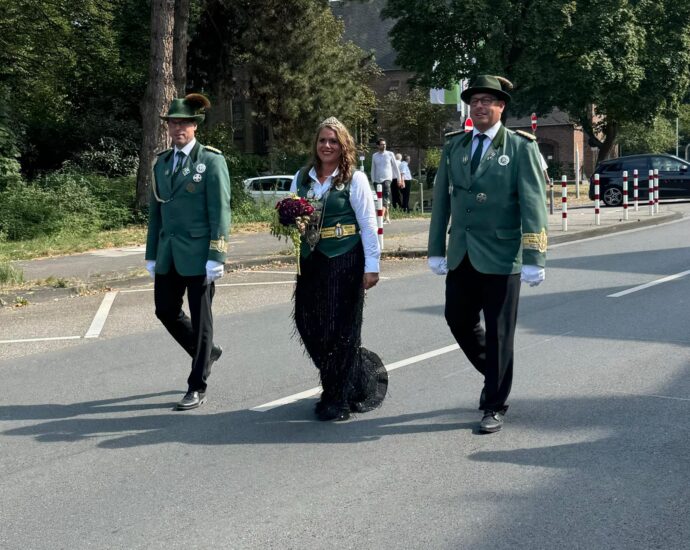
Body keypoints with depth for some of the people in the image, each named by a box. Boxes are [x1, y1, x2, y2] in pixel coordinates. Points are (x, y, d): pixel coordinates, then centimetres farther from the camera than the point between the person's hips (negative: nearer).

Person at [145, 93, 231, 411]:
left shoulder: (211, 160, -6)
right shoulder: (161, 162, 12)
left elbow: (220, 211, -11)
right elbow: (155, 211, 15)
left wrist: (216, 257, -16)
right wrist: (152, 254, 13)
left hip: (198, 253, -6)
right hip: (168, 254, 6)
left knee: (200, 318, 2)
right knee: (166, 311, 11)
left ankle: (197, 387, 12)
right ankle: (206, 352, 35)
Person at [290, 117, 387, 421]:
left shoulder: (355, 179, -3)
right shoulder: (302, 177, 11)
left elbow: (368, 224, -4)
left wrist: (372, 266, -8)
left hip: (345, 261, -5)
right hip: (310, 260, 5)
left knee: (341, 329, -1)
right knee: (309, 325, 4)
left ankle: (338, 400, 10)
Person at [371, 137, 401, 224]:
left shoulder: (390, 154, 4)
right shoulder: (374, 156, 9)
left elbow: (395, 167, 9)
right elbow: (373, 169, 14)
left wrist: (399, 178, 7)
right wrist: (373, 181, 10)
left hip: (387, 179, -3)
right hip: (377, 180, 3)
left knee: (386, 198, -17)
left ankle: (383, 216, -25)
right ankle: (387, 217, 13)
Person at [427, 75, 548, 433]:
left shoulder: (521, 147, -6)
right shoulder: (453, 145, 8)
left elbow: (533, 205, -11)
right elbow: (441, 200, 10)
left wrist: (533, 259, -17)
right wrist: (436, 250, 7)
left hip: (500, 256, -5)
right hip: (461, 256, 5)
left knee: (498, 333, 3)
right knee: (458, 321, 13)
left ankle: (495, 407, 16)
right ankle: (494, 375, 39)